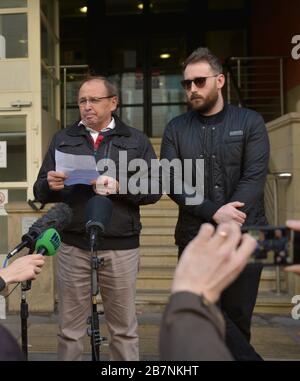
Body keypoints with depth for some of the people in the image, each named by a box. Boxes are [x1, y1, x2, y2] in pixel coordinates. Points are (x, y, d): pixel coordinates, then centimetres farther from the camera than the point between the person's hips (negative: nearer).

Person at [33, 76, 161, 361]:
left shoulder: (136, 140, 7)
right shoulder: (63, 140, 12)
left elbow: (153, 189, 0)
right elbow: (40, 192, 10)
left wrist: (119, 187, -17)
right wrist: (50, 185, -12)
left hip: (120, 247, -1)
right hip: (73, 246, 2)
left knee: (124, 328, 9)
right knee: (70, 329, 10)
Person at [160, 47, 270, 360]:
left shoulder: (250, 122, 3)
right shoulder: (176, 128, 7)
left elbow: (254, 178, -7)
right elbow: (172, 182, -4)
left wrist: (228, 219, -18)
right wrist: (214, 213, -17)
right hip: (195, 237, 1)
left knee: (237, 315, 7)